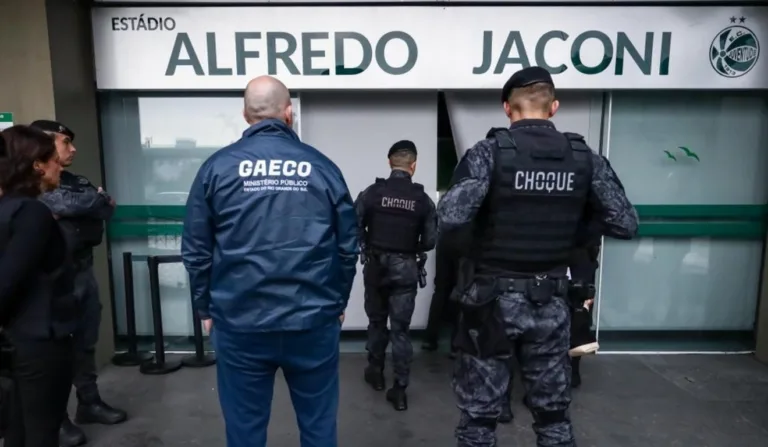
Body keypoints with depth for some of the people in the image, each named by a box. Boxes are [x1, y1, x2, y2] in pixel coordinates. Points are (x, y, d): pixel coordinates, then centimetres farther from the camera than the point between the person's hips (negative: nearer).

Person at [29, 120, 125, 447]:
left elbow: (106, 211, -2)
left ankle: (89, 403, 29)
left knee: (86, 343, 15)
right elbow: (64, 202, -24)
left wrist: (69, 214, -13)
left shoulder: (76, 181, 12)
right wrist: (95, 200, -9)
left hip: (84, 271, 7)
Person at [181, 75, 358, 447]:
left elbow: (195, 251, 1)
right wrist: (337, 303, 16)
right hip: (313, 321, 1)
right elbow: (348, 247, 3)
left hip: (239, 323, 0)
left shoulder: (217, 167, -1)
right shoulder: (323, 167, 0)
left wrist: (205, 308, 14)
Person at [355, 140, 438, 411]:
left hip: (376, 264, 1)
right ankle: (399, 389, 9)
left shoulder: (372, 192, -7)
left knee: (376, 320, 19)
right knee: (401, 328, 6)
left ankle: (375, 372, 34)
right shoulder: (422, 199, -6)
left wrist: (366, 247, 8)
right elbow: (431, 240, -7)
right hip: (406, 268, 0)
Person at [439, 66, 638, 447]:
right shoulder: (585, 158, -2)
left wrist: (485, 208, -2)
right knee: (553, 413, 20)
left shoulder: (490, 153, -13)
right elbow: (625, 225, -1)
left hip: (493, 299, -3)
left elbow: (449, 218, -24)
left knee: (480, 413, 11)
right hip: (550, 301, 4)